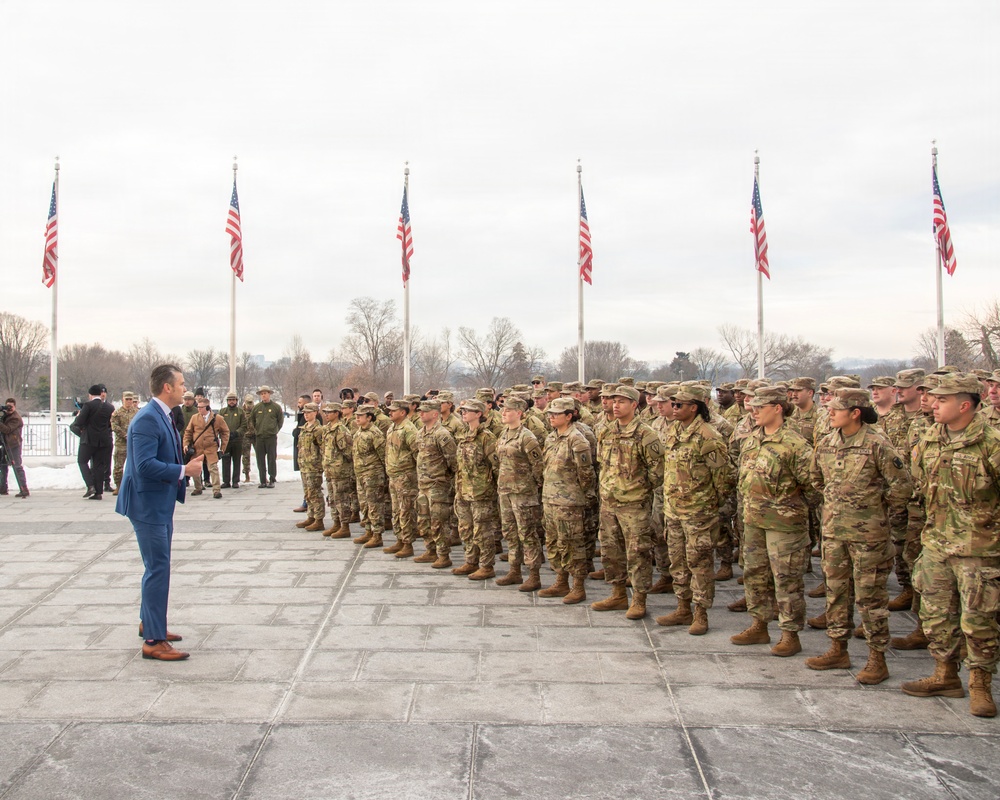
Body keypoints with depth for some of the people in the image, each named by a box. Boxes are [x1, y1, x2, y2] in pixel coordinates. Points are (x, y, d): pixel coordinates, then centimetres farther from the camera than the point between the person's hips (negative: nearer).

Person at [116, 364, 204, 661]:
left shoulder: (162, 416, 11)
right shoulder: (147, 419, -21)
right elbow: (145, 465, -29)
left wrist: (186, 464, 4)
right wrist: (184, 470, -23)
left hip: (161, 504, 10)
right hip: (148, 505, -10)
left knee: (158, 567, 20)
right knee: (158, 569, -7)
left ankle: (149, 623, 35)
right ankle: (154, 641, -2)